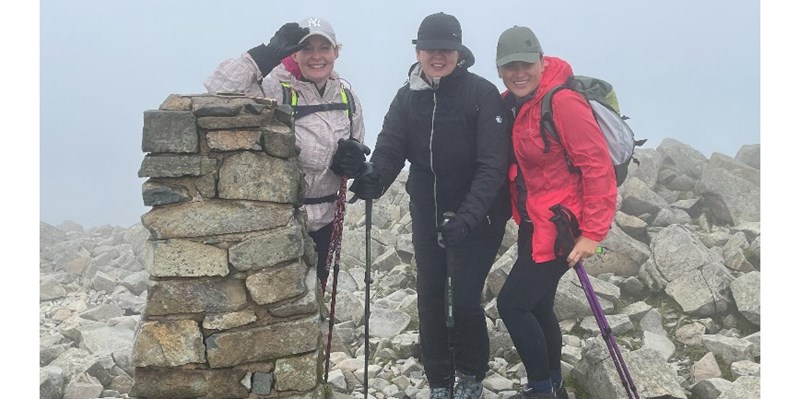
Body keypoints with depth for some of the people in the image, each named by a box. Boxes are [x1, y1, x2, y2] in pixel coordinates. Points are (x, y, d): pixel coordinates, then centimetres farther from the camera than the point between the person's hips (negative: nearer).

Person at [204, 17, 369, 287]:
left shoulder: (346, 97, 5)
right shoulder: (275, 90, -14)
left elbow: (357, 148, 17)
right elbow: (218, 93, -30)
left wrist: (353, 159, -7)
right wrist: (265, 55, -38)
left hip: (322, 221, 6)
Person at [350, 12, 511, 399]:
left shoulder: (482, 94, -12)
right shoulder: (407, 97, 3)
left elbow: (493, 163, -17)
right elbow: (390, 148, -6)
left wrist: (468, 215, -28)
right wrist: (375, 179, -28)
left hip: (477, 215, -4)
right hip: (427, 214, 4)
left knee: (466, 299, -5)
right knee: (429, 297, 6)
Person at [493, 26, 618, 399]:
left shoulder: (563, 103, -20)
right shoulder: (510, 104, 4)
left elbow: (598, 167, -21)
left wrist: (593, 232, -20)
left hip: (560, 228, -8)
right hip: (532, 224, 8)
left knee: (512, 304, -7)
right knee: (537, 306, 18)